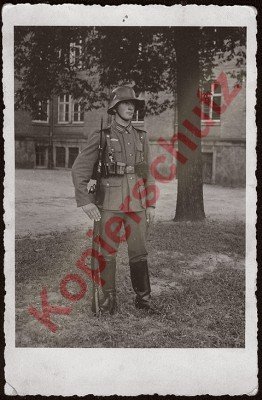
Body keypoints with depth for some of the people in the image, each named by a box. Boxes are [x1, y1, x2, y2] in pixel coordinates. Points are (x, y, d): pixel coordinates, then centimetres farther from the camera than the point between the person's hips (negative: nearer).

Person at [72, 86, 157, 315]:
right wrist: (85, 202, -9)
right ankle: (109, 299, 15)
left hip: (137, 203, 3)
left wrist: (151, 204, 8)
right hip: (110, 203, -3)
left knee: (139, 251, 6)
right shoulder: (101, 137, -1)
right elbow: (79, 169, -2)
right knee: (108, 252, 2)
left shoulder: (141, 137, 10)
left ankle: (143, 297, 18)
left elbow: (148, 174, 13)